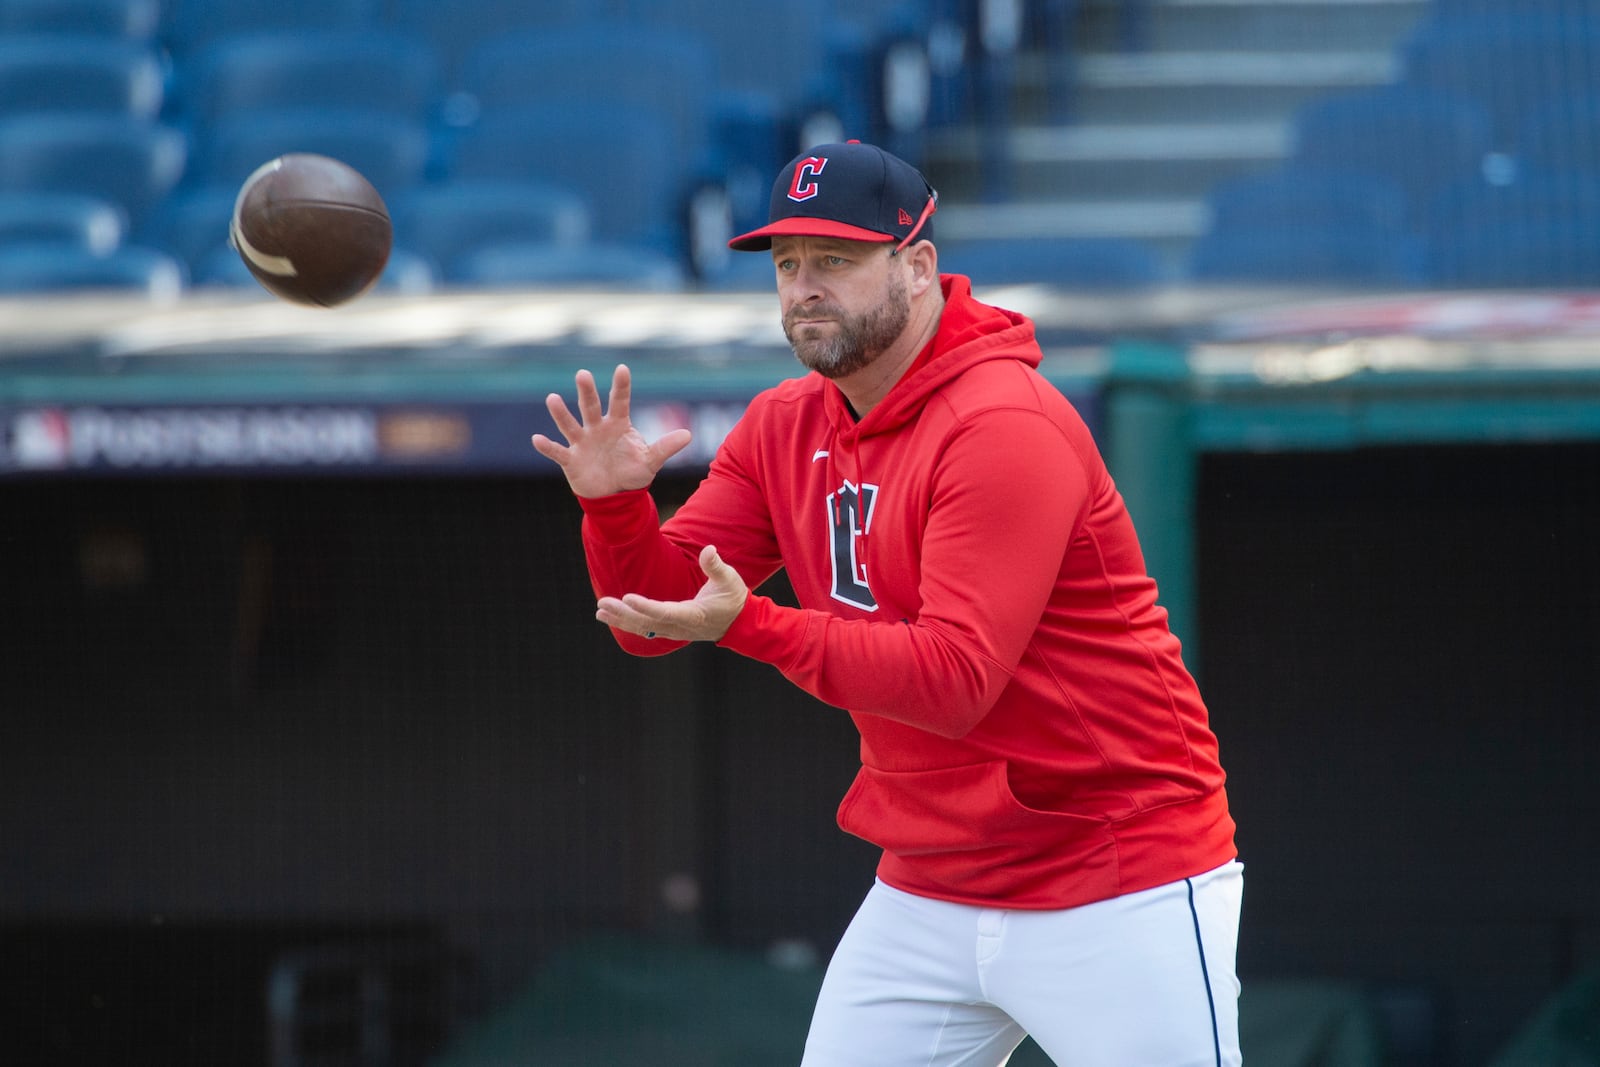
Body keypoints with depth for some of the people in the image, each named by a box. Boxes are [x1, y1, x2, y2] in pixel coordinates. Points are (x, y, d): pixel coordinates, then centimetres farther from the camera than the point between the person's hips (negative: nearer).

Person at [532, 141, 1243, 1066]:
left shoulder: (1004, 427, -19)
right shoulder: (785, 428, 6)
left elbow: (954, 681, -26)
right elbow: (656, 615, 5)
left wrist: (750, 626, -32)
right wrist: (614, 506, -15)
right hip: (927, 898, 7)